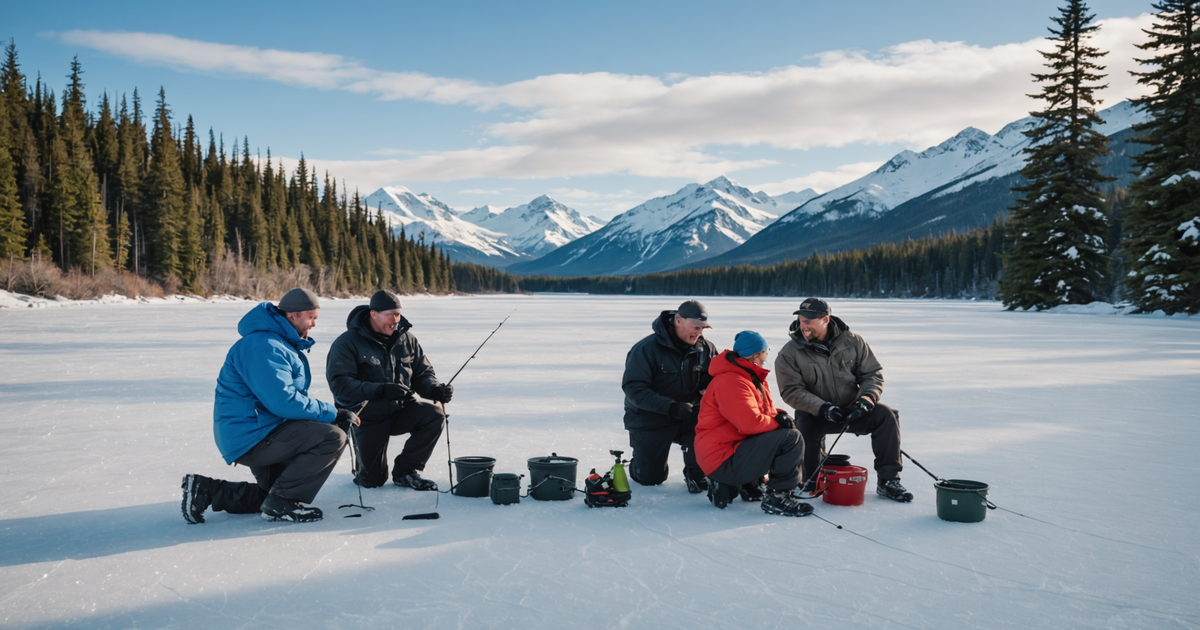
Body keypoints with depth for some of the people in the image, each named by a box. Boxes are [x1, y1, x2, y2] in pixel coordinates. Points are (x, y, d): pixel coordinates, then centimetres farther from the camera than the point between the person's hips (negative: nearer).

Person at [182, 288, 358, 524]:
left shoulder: (285, 344, 16)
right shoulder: (264, 346, -20)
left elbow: (296, 397, 19)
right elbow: (283, 401, -29)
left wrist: (330, 413, 1)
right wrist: (333, 414, -21)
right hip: (250, 436, -11)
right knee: (333, 438, -22)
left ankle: (208, 490, 20)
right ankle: (282, 502, -14)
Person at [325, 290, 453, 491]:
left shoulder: (406, 339, 1)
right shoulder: (347, 343, -14)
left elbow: (423, 373, 5)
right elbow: (340, 384, -24)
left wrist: (435, 389, -19)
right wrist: (382, 390, -35)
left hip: (402, 409, 4)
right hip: (368, 417, -4)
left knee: (434, 415, -24)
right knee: (373, 480, -8)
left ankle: (405, 470, -5)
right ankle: (363, 465, 33)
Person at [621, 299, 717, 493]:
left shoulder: (706, 348, -3)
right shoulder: (646, 349, -17)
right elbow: (633, 389, -23)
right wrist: (670, 407, -32)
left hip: (689, 414, 3)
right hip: (650, 418, -3)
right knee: (650, 478, -2)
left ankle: (695, 471, -3)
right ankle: (640, 458, 35)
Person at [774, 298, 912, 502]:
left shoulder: (852, 342, -2)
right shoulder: (789, 354, -9)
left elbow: (873, 373, 0)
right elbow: (792, 391, -14)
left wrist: (866, 398, -20)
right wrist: (822, 408, -29)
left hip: (852, 409, 2)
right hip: (815, 415, -2)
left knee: (886, 415, -22)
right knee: (805, 428, -34)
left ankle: (888, 481, -13)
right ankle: (812, 479, -4)